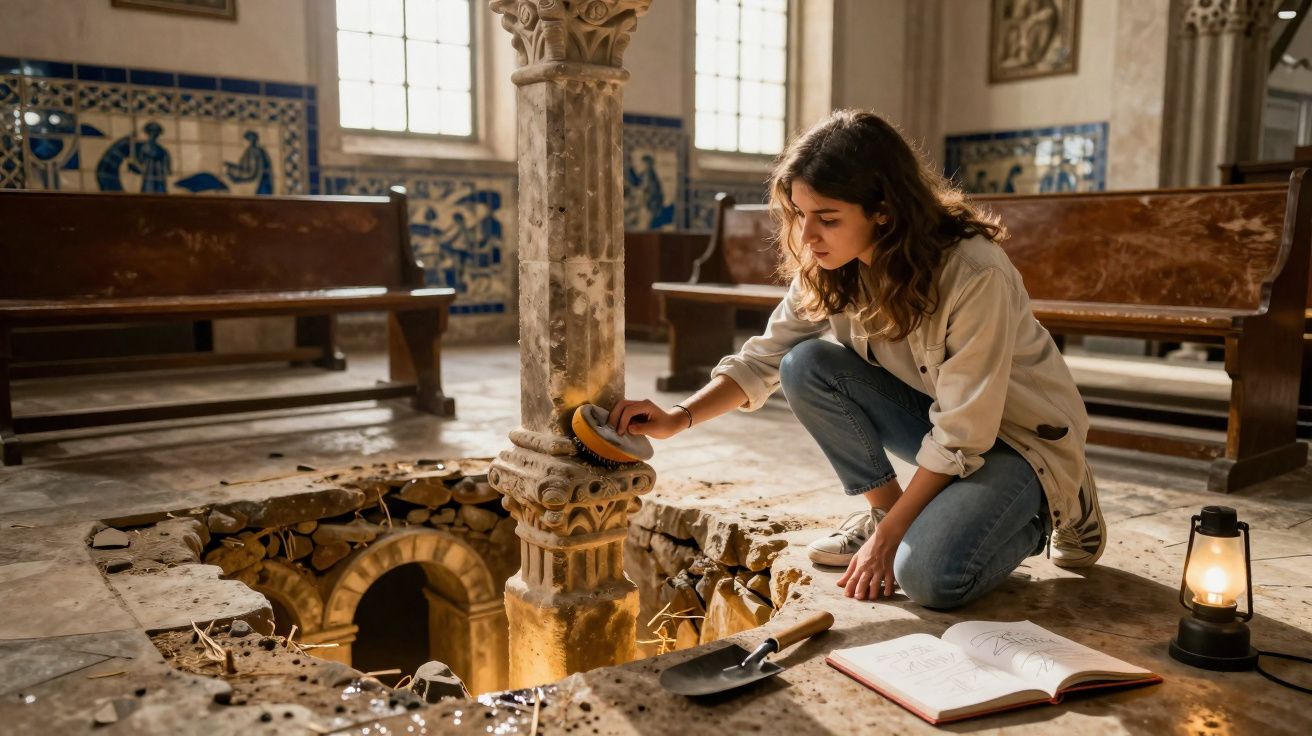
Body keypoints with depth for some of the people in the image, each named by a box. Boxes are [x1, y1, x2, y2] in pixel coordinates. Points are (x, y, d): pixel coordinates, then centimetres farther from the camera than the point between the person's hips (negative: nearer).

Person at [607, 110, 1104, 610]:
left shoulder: (975, 275, -31)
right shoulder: (828, 267, -12)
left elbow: (961, 437, -27)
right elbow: (765, 358, -6)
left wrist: (886, 538, -22)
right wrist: (678, 418, -22)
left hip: (1021, 434, -5)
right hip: (934, 413, 5)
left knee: (930, 578, -28)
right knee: (807, 365, -18)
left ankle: (1048, 509, 3)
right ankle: (883, 507, 0)